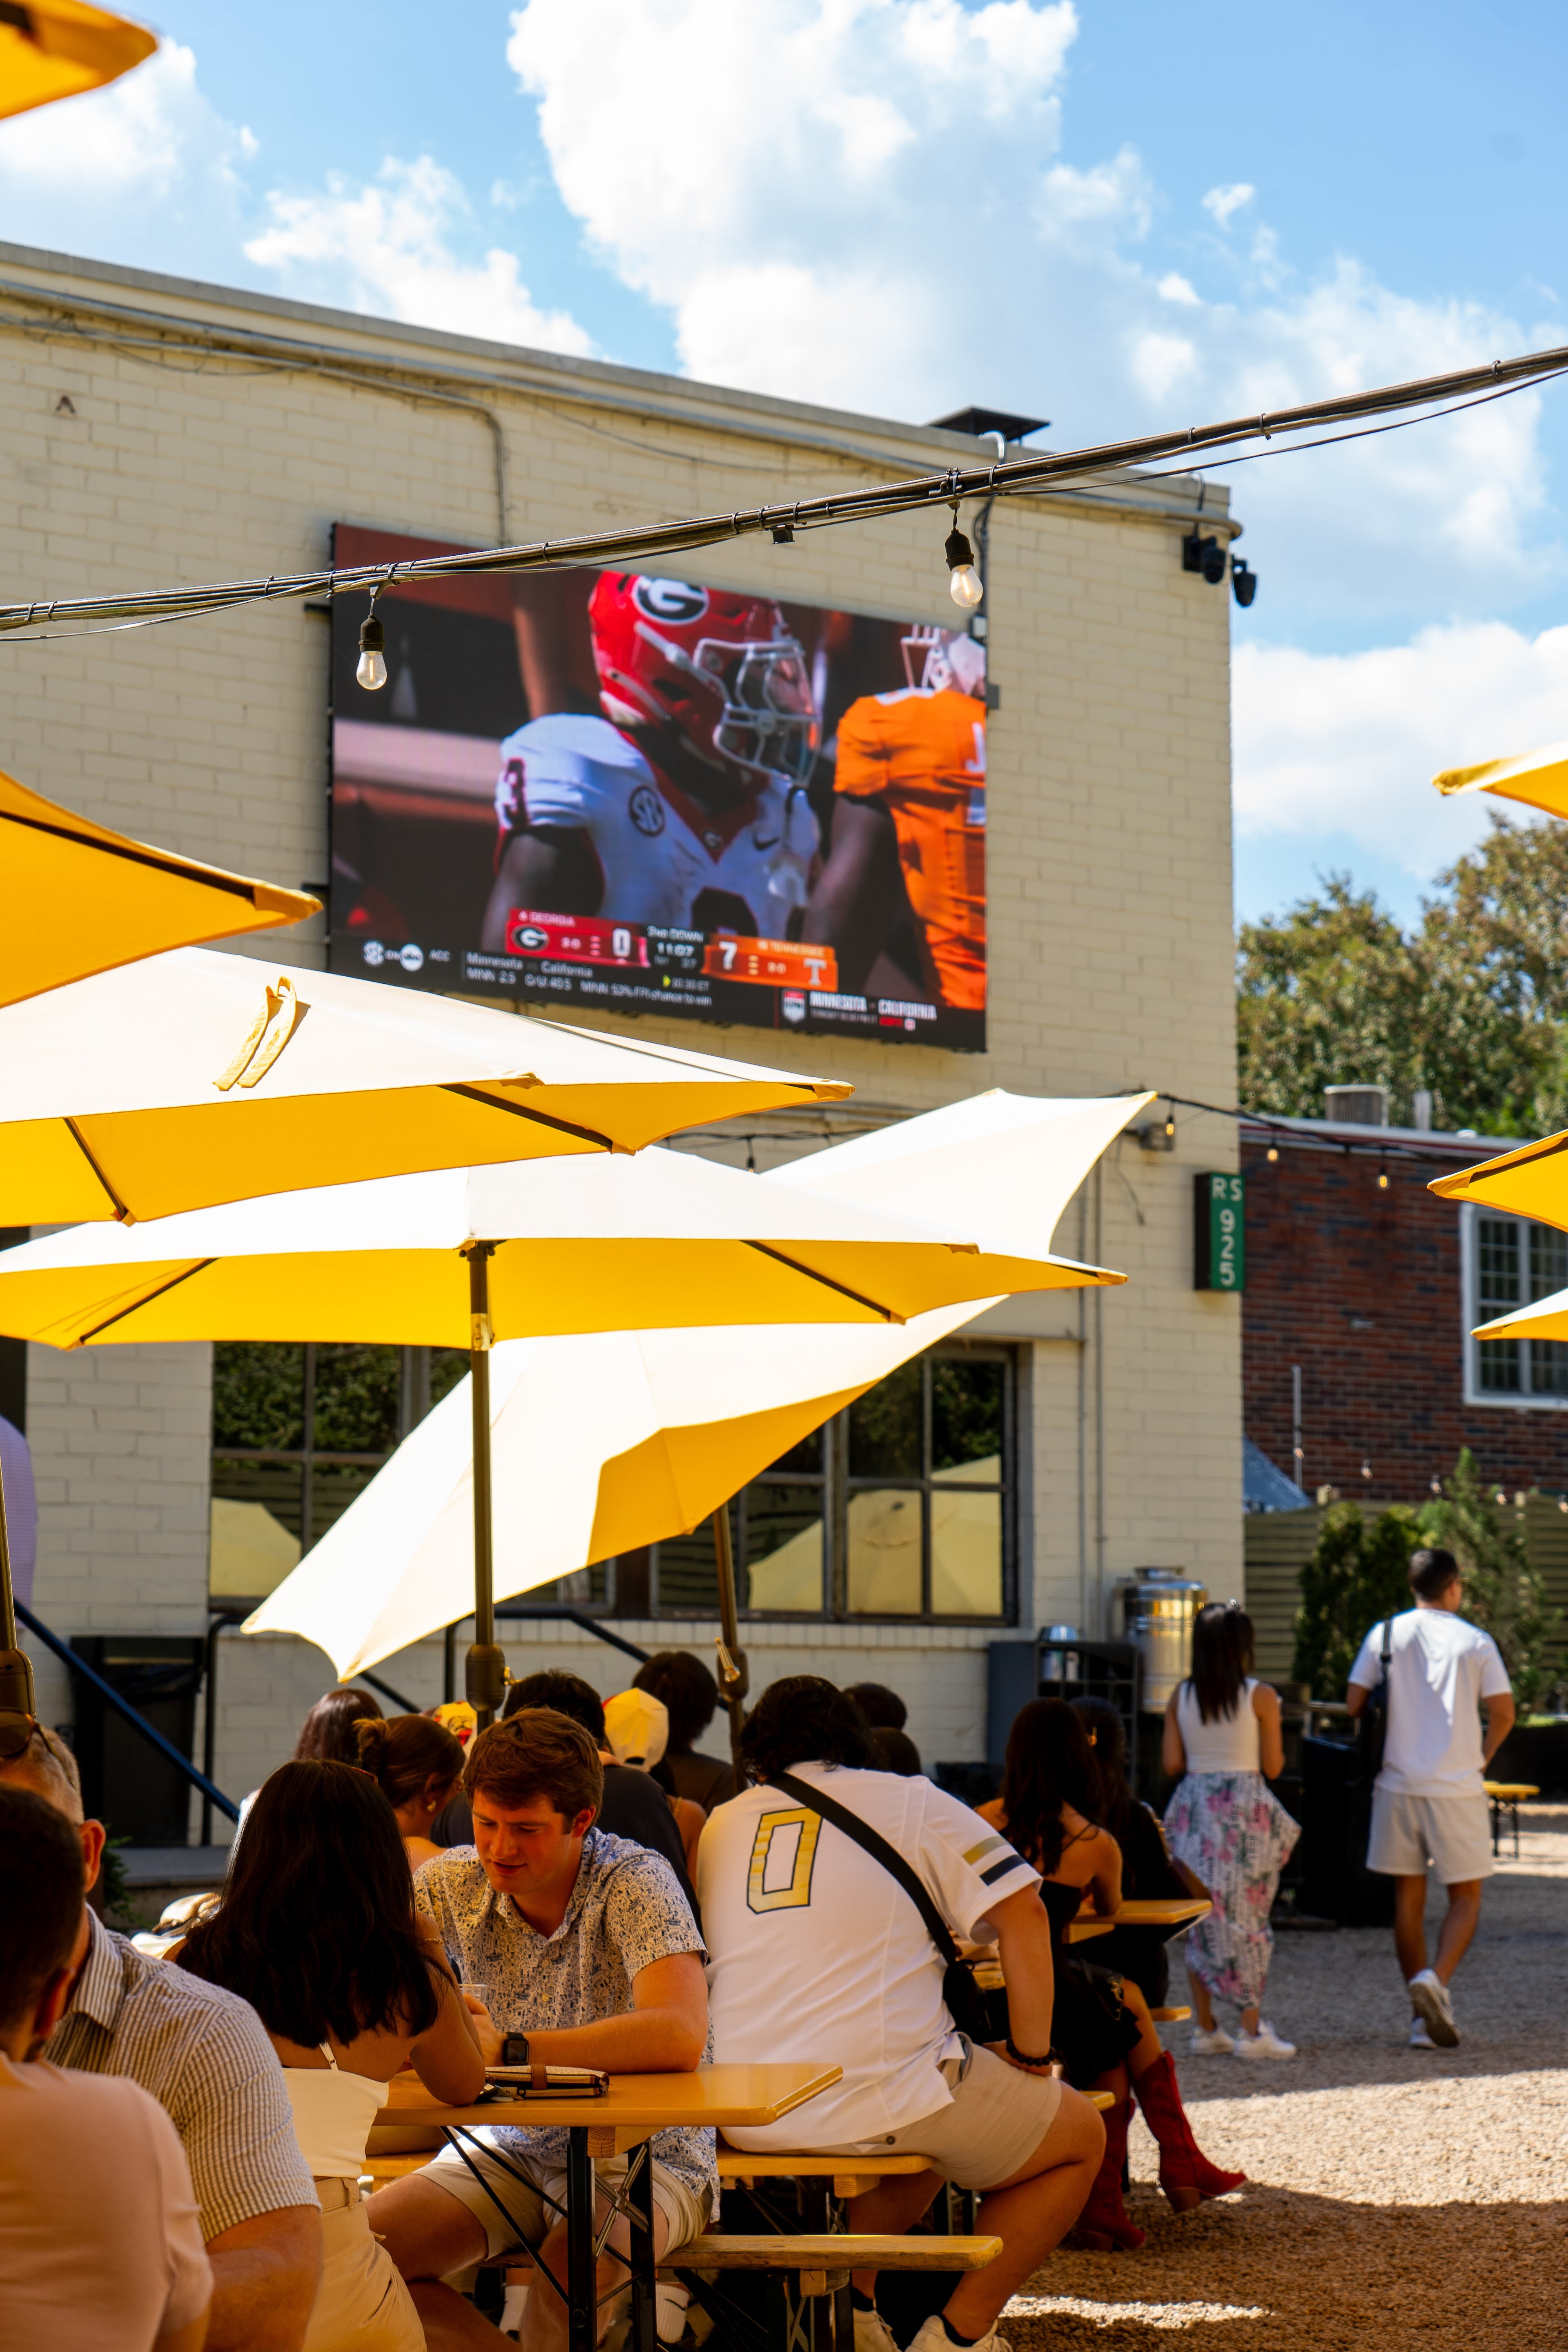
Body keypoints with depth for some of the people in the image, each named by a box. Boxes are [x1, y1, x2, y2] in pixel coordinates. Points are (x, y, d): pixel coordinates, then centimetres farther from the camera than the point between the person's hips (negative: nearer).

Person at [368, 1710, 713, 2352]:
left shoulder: (634, 1883, -17)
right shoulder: (450, 1884, -3)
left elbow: (679, 2038, -32)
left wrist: (508, 2049, -33)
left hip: (643, 2155, -5)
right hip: (509, 2149, 5)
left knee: (571, 2262, -37)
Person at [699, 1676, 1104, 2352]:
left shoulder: (720, 1825, 16)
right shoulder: (911, 1803, 5)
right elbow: (1021, 1916, -4)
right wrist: (1031, 2060, 3)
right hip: (872, 2102, -6)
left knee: (933, 2118, 35)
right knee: (1080, 2137, 16)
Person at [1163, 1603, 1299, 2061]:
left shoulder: (1181, 1697, 2)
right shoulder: (1261, 1696, -7)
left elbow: (1172, 1765, 2)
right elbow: (1273, 1767, -5)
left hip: (1194, 1808, 3)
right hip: (1246, 1810, -3)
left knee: (1200, 1918, 10)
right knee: (1248, 1918, 3)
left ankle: (1205, 2027, 10)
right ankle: (1252, 2030, 2)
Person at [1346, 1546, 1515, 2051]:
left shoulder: (1385, 1635, 4)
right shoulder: (1475, 1642, -1)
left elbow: (1354, 1702, 2)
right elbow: (1503, 1713, -2)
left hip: (1397, 1785, 2)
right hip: (1456, 1789, -2)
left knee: (1408, 1899, 9)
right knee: (1466, 1898, 7)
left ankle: (1423, 2017, 9)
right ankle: (1436, 1980, -18)